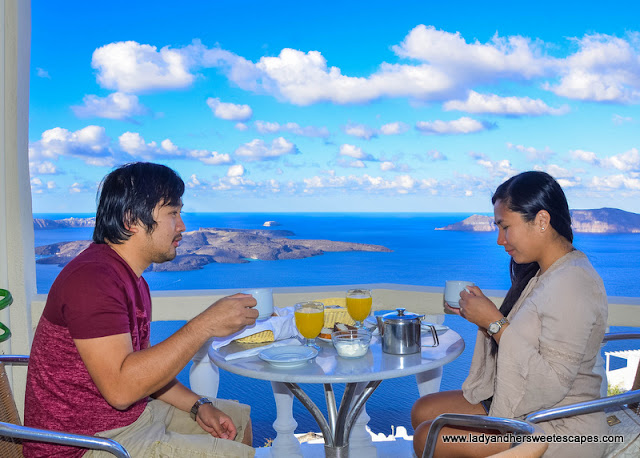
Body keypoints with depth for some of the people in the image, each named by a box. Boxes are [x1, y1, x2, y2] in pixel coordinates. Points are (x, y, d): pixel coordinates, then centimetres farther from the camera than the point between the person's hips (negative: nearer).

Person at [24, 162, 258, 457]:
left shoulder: (130, 277, 10)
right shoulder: (92, 278, -23)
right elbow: (120, 387, -31)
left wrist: (198, 406, 2)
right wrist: (204, 326, -29)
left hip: (134, 415, 10)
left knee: (238, 420, 17)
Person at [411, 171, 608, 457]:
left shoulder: (571, 286, -25)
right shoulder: (541, 273, 7)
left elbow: (552, 385, -28)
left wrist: (495, 323, -25)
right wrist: (479, 315, -4)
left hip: (560, 431, -9)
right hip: (520, 403, 9)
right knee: (422, 411, 6)